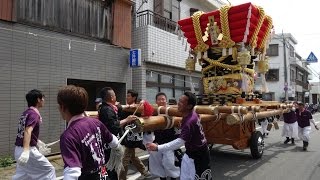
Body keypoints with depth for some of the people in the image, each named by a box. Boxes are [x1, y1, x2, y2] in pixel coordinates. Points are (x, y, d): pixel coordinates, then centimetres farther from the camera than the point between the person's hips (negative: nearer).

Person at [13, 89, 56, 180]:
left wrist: (38, 141, 34)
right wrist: (26, 151, -40)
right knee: (49, 170, 3)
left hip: (19, 149, 9)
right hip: (28, 150, -9)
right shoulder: (34, 113, -15)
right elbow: (27, 132, -29)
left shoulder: (26, 112, 13)